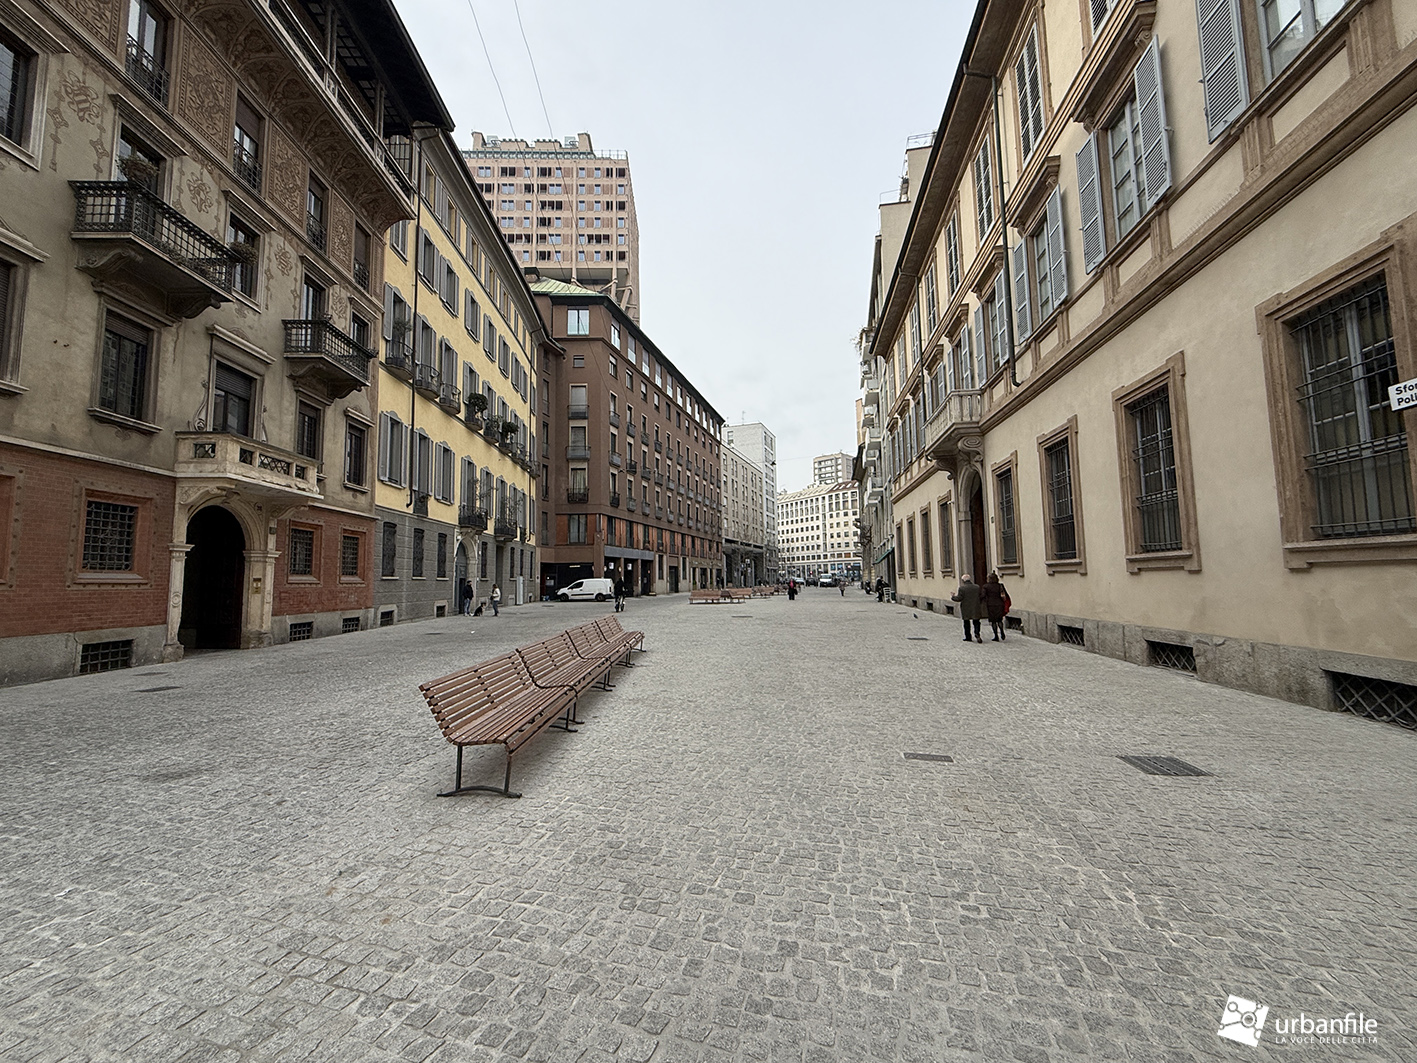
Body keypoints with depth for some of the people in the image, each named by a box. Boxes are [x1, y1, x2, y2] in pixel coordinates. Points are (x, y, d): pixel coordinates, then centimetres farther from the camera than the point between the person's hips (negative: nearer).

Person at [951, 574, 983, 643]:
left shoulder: (962, 588, -14)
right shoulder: (977, 587, 0)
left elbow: (959, 598, -15)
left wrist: (952, 597, 3)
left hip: (965, 609, -3)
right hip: (975, 609, 3)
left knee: (966, 623, 9)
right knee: (976, 622, 11)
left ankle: (968, 637, 13)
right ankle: (977, 633, -11)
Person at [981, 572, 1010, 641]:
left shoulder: (985, 586, -5)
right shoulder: (1000, 586, 1)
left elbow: (983, 595, -14)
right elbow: (1003, 596, -7)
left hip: (991, 605, -2)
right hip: (999, 605, 2)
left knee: (993, 621, 6)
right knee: (999, 620, 15)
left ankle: (996, 636, 3)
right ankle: (1002, 632, -8)